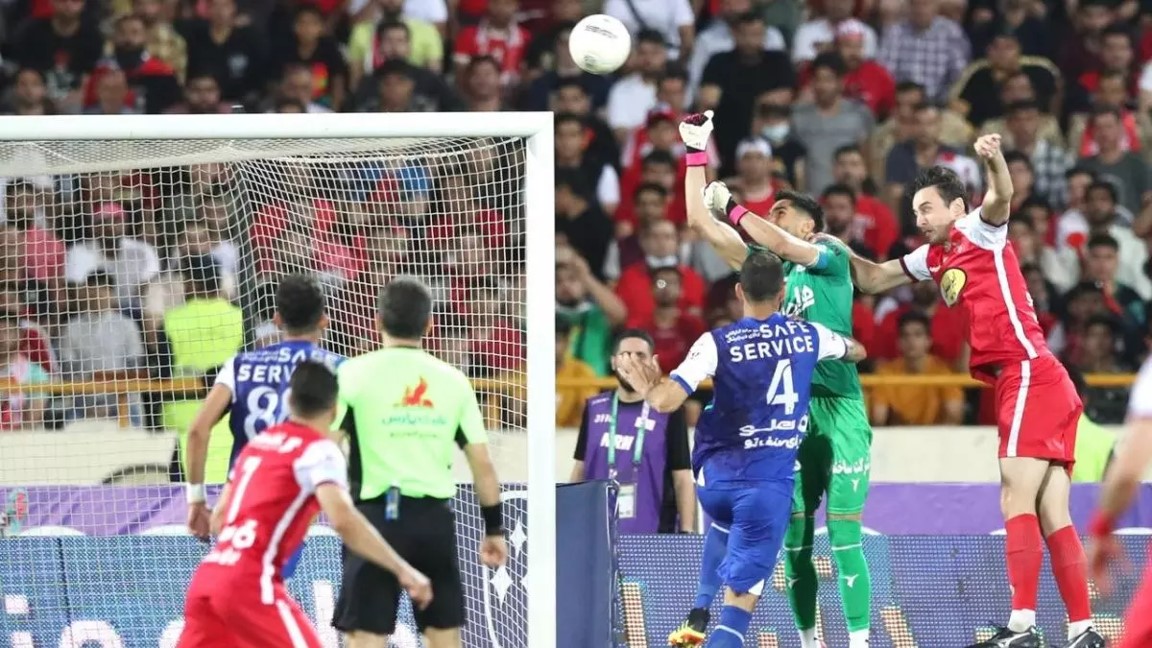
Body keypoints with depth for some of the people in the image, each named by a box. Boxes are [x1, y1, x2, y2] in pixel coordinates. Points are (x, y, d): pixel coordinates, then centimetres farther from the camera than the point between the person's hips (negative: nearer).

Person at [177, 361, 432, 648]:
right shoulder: (318, 449, -3)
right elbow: (343, 519, -20)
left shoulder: (258, 443, 20)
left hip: (206, 578, 8)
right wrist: (403, 570, -20)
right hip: (251, 582, -8)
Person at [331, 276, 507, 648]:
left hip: (379, 514, -3)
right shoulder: (452, 380, 7)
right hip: (435, 518, 3)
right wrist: (494, 529, 17)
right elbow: (482, 464, 8)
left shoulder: (355, 373, -3)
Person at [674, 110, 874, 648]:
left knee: (844, 538, -9)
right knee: (794, 539, 4)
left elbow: (782, 245, -18)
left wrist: (731, 206, -7)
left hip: (837, 409, -5)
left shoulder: (831, 255, 2)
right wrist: (695, 153, 11)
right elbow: (701, 222, 14)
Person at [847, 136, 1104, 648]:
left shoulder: (980, 231, -1)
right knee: (1052, 518, 5)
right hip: (1025, 387, 9)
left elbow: (1001, 198, -23)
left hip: (1030, 376, -9)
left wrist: (995, 160, -43)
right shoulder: (933, 258, 22)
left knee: (1016, 502, -15)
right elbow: (872, 279, 32)